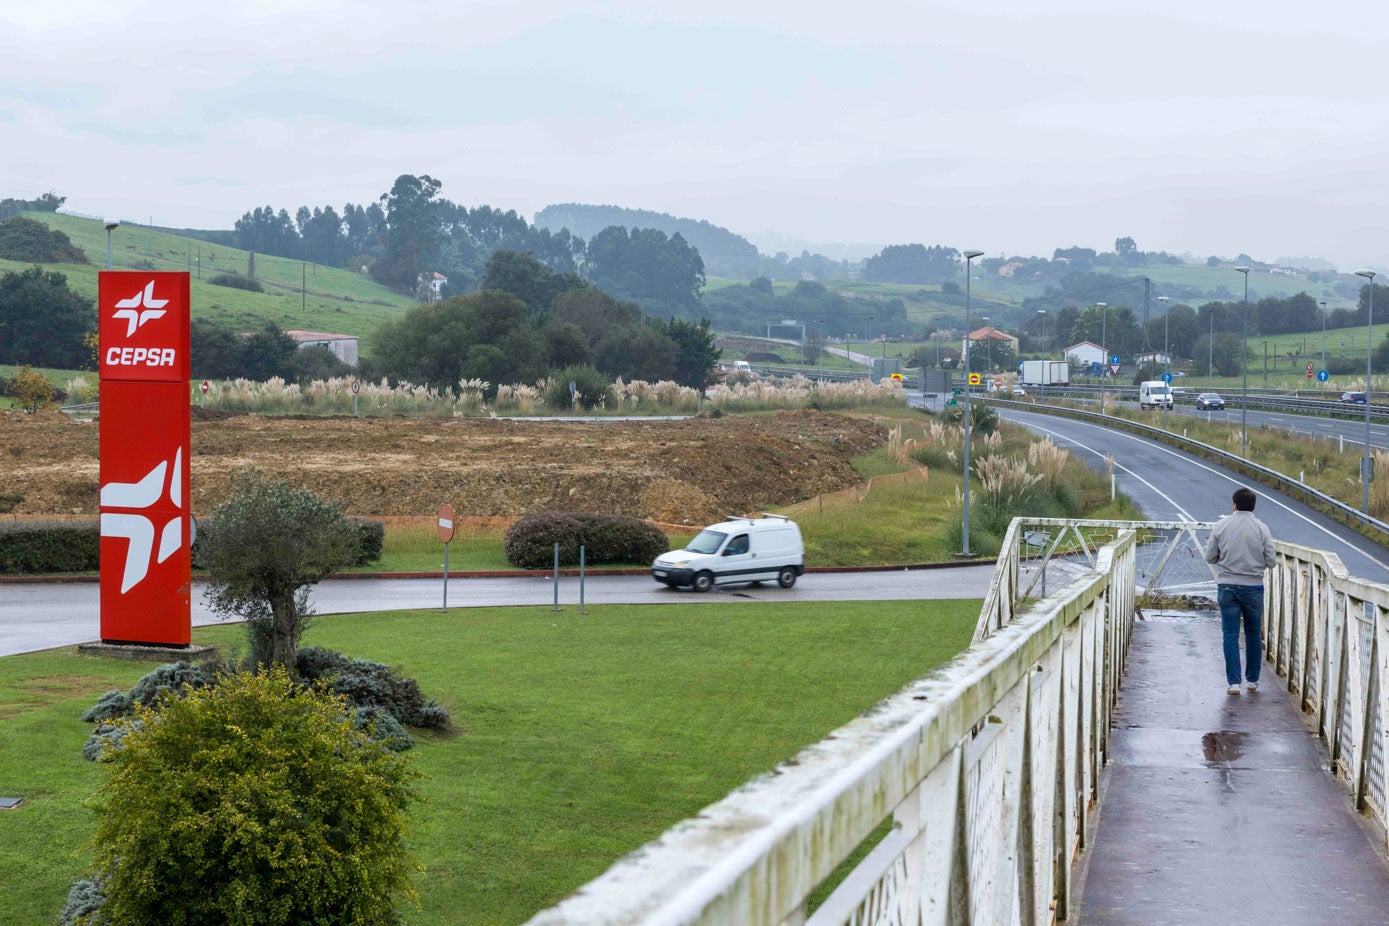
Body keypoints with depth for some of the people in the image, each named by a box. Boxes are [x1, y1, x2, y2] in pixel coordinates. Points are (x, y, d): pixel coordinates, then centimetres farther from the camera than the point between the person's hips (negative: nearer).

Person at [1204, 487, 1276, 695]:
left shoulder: (1220, 526, -3)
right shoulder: (1262, 529, -4)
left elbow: (1210, 557, 1)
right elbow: (1270, 562, -3)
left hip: (1226, 586, 0)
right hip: (1253, 586, 0)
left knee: (1231, 634, 3)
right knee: (1253, 634, 14)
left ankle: (1234, 682, -2)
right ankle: (1253, 680, 20)